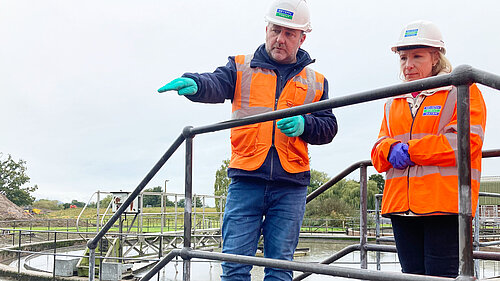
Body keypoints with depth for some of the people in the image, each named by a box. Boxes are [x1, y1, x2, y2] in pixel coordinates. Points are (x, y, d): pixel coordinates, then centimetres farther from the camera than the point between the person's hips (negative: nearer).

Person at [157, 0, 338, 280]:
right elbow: (216, 85, -8)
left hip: (290, 186, 1)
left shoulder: (316, 82, 16)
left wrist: (303, 124, -7)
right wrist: (194, 84, -31)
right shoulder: (241, 68, 11)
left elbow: (329, 127, 14)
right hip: (246, 181, -1)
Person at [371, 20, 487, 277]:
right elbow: (378, 153, 18)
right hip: (401, 205, 6)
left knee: (441, 274, -8)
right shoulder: (393, 102, 22)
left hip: (445, 203, -6)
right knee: (412, 273, 9)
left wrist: (410, 150, -12)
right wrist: (391, 150, -8)